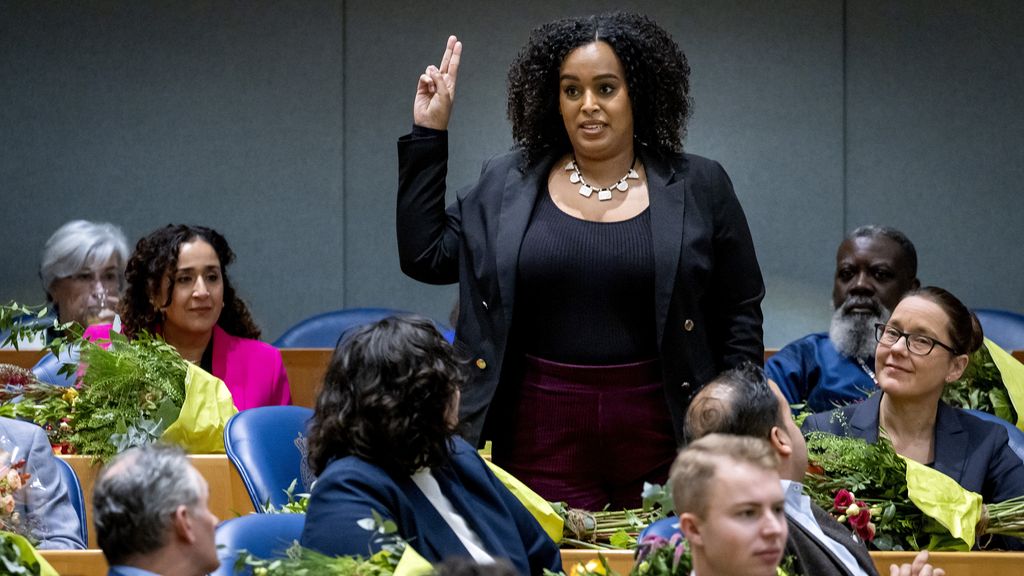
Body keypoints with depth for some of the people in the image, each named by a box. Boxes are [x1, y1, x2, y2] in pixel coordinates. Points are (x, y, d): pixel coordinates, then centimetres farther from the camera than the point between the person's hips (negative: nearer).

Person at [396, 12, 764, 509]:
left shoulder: (698, 188, 6)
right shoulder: (506, 185, 10)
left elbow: (739, 318, 7)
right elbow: (425, 256, 6)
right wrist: (428, 135, 7)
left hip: (660, 433, -1)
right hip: (544, 438, 1)